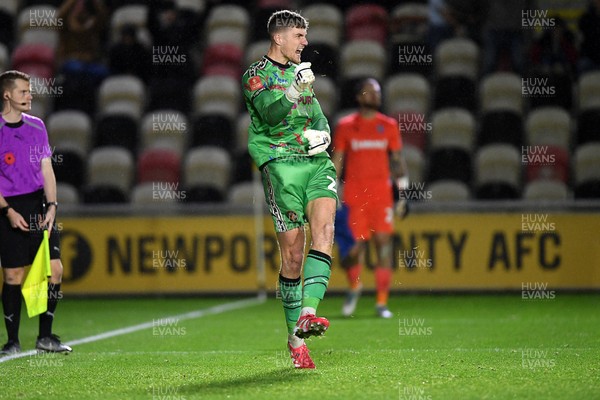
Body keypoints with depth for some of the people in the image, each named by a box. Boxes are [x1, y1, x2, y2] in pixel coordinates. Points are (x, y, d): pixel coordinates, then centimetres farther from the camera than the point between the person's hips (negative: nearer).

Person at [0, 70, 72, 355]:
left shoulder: (37, 126, 10)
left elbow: (47, 170, 10)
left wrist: (51, 206, -3)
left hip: (39, 206, 4)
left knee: (55, 269, -3)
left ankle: (45, 336, 8)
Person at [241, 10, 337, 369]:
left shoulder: (300, 72, 24)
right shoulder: (257, 75, 3)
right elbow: (269, 114, -14)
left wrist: (322, 133, 7)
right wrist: (295, 89, -27)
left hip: (317, 161, 5)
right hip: (281, 163, -5)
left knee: (324, 230, -20)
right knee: (293, 254, -6)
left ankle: (307, 314, -31)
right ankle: (295, 338, 4)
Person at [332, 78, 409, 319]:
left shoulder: (389, 126, 9)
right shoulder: (345, 126, 5)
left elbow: (398, 161, 12)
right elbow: (336, 162, 7)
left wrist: (403, 195, 6)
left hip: (382, 194, 1)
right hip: (353, 194, -1)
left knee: (384, 243, -5)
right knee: (355, 246, -6)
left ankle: (382, 302, 1)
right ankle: (354, 286, 25)